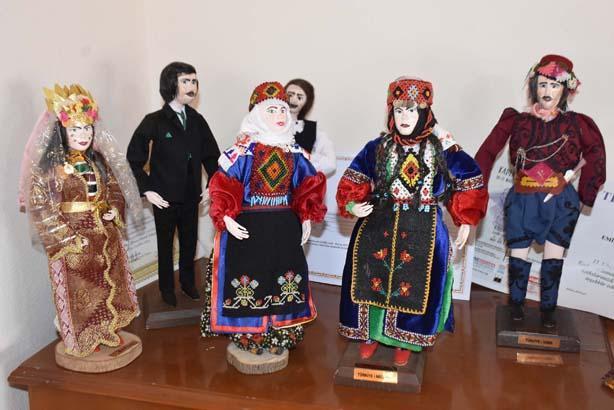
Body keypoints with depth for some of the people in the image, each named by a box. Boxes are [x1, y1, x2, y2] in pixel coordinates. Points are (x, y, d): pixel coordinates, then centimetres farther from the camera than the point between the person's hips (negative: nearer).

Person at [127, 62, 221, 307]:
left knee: (189, 241, 15)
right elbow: (134, 157, -10)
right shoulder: (155, 121, -11)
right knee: (165, 243, 11)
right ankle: (167, 288, 27)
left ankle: (187, 282, 35)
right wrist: (146, 189, -12)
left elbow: (211, 154, 10)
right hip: (165, 196, -4)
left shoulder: (197, 120, 2)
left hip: (191, 195, 4)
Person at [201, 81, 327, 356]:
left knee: (284, 276, 12)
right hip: (249, 226, -5)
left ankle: (281, 331, 29)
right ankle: (248, 333, 19)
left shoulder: (293, 151, 5)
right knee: (249, 274, 2)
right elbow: (224, 185, -12)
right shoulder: (244, 149, -10)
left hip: (285, 226, 5)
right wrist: (227, 218, -21)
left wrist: (306, 218, 7)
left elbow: (307, 186, 12)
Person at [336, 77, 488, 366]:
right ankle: (371, 333, 31)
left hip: (423, 230, -1)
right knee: (373, 277, 8)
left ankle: (405, 341, 29)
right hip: (378, 225, 1)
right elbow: (353, 183, 3)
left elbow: (468, 185, 4)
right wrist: (352, 206, -15)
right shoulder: (378, 148, -2)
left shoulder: (442, 150, -5)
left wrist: (465, 223, 5)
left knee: (414, 284, 7)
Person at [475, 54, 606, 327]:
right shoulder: (518, 121, -1)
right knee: (519, 254, 6)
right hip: (523, 200, 0)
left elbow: (595, 158, 6)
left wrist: (585, 195, 2)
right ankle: (516, 303, 24)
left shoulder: (575, 124, -1)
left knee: (553, 258, 5)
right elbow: (488, 152, -2)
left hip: (560, 202, 0)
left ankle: (548, 309, 18)